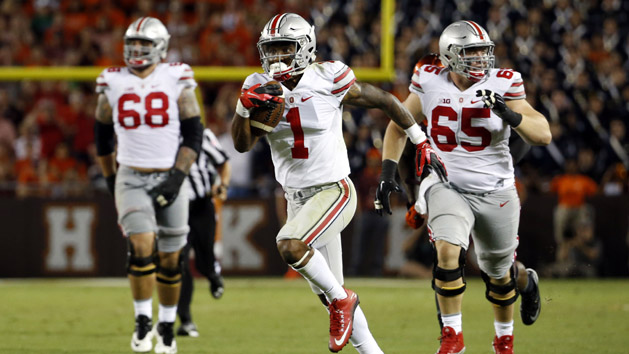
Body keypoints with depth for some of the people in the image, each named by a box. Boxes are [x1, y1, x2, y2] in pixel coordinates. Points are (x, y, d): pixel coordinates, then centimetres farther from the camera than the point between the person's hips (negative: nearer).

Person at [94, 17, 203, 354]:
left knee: (169, 257, 7)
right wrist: (111, 180, 15)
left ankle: (167, 325, 23)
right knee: (142, 246, -18)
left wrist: (178, 177, -12)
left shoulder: (176, 80, -2)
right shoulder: (113, 83, 3)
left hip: (169, 177, 0)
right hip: (130, 178, 0)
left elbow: (193, 134, -2)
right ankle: (143, 321, -8)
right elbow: (102, 135, 16)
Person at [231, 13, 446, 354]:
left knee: (290, 245, -30)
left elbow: (384, 100, -1)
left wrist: (422, 142, 6)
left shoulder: (328, 79, -14)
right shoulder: (260, 86, -1)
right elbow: (242, 144, -6)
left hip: (334, 192, -6)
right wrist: (245, 106, -24)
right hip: (296, 198, 6)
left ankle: (341, 300, -6)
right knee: (329, 295, 9)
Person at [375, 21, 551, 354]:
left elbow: (543, 135, -13)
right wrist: (388, 172, 0)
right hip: (447, 187, 0)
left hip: (495, 193, 0)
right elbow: (399, 126, 9)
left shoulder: (502, 86, -10)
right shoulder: (429, 83, -6)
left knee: (498, 273, 13)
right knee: (447, 251, -25)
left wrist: (508, 113, -29)